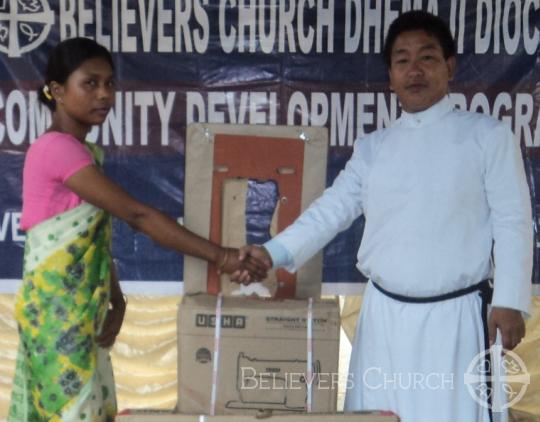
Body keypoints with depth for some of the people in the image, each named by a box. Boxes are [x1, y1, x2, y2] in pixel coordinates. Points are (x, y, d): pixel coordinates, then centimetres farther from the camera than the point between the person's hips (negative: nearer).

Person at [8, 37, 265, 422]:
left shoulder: (86, 152, 11)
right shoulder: (55, 148, -18)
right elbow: (136, 215, -24)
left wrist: (115, 300, 0)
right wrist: (217, 255, -24)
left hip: (81, 310, 9)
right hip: (56, 310, -9)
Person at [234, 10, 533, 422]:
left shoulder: (488, 136, 0)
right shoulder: (373, 147, 11)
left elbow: (512, 223, -3)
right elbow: (331, 210, 7)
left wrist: (509, 301, -10)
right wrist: (273, 253, -7)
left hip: (454, 315, -4)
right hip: (383, 314, 4)